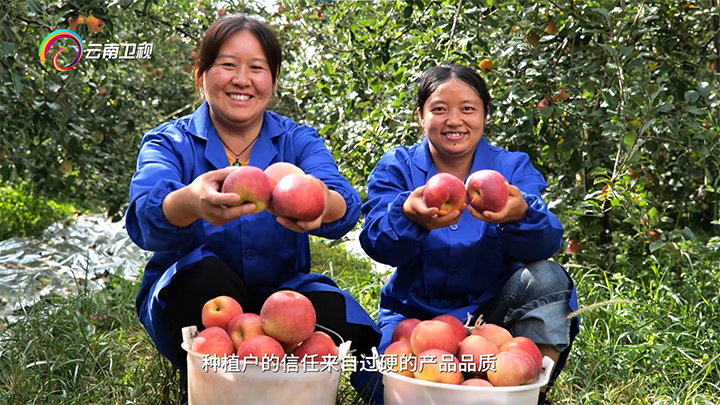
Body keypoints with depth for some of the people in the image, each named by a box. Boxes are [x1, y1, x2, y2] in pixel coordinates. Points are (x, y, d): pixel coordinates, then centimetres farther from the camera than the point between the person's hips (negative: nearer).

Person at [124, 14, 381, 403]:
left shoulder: (298, 140, 1)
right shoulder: (169, 143, -3)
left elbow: (344, 205, -21)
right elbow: (145, 218, -26)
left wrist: (321, 205, -48)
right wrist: (190, 203, -52)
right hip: (191, 299, 0)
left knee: (338, 315, -29)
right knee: (206, 275, -32)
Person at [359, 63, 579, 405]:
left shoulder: (513, 168, -1)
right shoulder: (396, 168, -2)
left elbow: (546, 243, -19)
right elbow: (378, 245, -20)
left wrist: (521, 215, -45)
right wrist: (410, 218, -45)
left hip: (493, 310, 2)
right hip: (415, 314, -1)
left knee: (546, 277, -25)